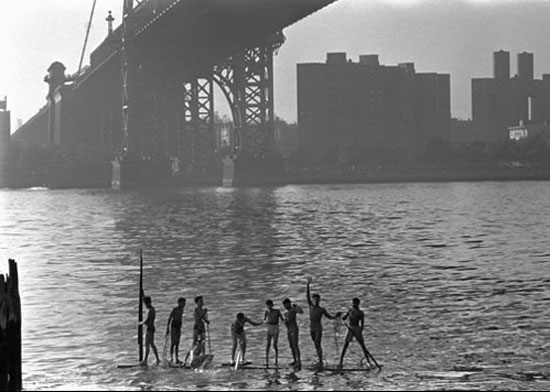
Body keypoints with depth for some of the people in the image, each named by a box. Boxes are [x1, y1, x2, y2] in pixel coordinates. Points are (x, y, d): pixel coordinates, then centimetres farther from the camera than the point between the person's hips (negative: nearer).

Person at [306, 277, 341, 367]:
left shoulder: (322, 309, 1)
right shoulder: (311, 306, 7)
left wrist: (336, 316, -6)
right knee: (316, 345, 10)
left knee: (318, 344, -13)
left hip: (319, 328, -4)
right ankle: (320, 361, 18)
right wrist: (308, 284, -4)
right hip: (312, 328, 4)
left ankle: (321, 362, -15)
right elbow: (307, 294, 3)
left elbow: (330, 317, 13)